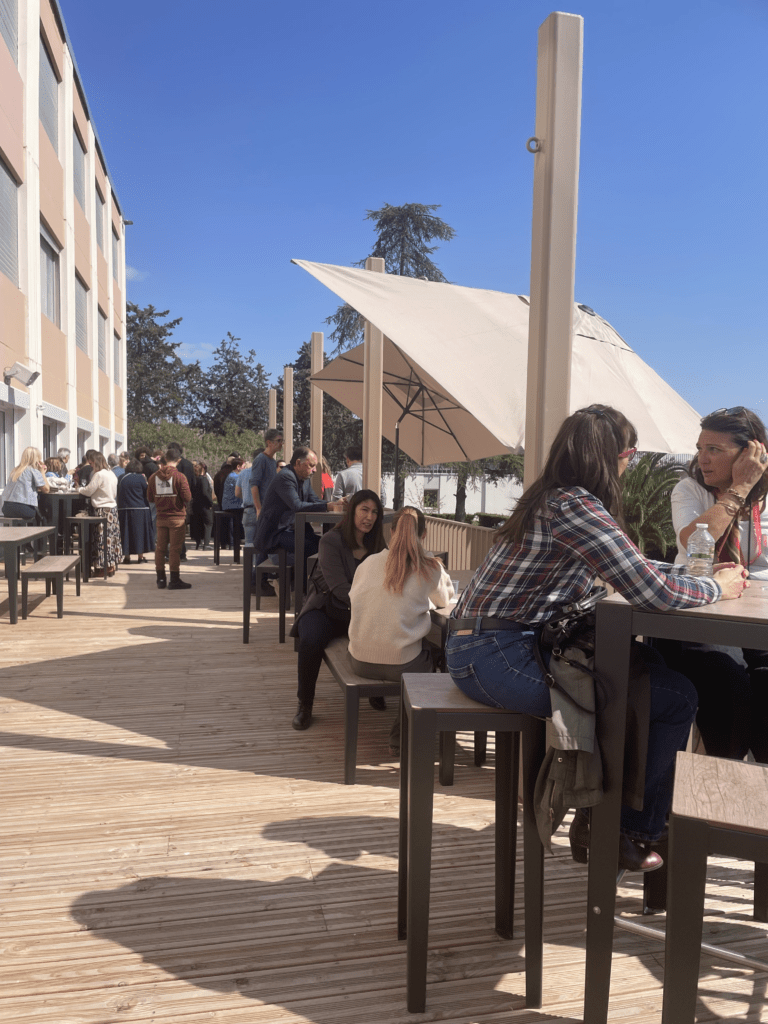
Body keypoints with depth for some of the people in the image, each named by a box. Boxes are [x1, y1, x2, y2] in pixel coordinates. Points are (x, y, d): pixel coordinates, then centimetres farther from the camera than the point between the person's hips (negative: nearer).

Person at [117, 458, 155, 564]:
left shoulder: (121, 478, 4)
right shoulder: (140, 478, -8)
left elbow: (119, 494, 12)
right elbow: (147, 492, -5)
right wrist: (146, 481, 6)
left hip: (124, 509, 3)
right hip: (140, 510, -3)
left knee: (126, 532, 8)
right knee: (140, 531, 6)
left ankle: (127, 557, 10)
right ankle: (140, 556, 9)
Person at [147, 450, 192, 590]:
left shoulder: (154, 477, 2)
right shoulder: (179, 476, -11)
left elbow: (150, 497, 8)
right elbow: (187, 497, -14)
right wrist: (183, 503, 7)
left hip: (161, 517, 4)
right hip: (177, 517, -4)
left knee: (160, 547, 12)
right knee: (175, 548, -1)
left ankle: (161, 580, 17)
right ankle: (174, 580, 2)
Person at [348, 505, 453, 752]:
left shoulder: (369, 563, 0)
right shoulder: (430, 568, -6)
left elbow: (353, 599, 15)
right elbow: (444, 600, 14)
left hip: (360, 662, 4)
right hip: (402, 664, -4)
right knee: (432, 650, 29)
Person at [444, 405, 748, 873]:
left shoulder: (554, 499, 13)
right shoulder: (573, 505, -18)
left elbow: (630, 566, 22)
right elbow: (650, 591, -20)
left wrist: (695, 572, 13)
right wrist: (716, 588, -1)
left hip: (486, 646, 10)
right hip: (496, 657, -10)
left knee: (650, 662, 17)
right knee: (677, 698, -5)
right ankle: (628, 833, 18)